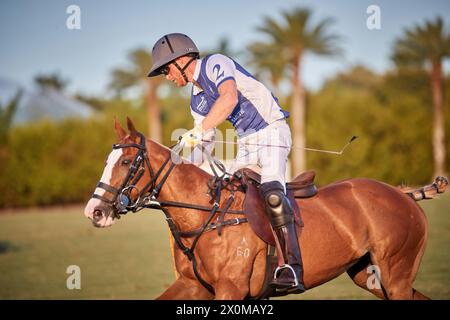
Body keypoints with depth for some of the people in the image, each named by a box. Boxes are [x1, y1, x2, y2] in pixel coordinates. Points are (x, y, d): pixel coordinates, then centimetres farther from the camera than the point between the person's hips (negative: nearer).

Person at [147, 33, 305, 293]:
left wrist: (198, 130, -32)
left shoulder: (216, 64, -11)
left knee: (271, 193, -28)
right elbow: (205, 146, 16)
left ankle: (292, 269, -34)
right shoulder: (197, 101, 15)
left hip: (272, 131, -10)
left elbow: (229, 99, -30)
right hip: (246, 143, 10)